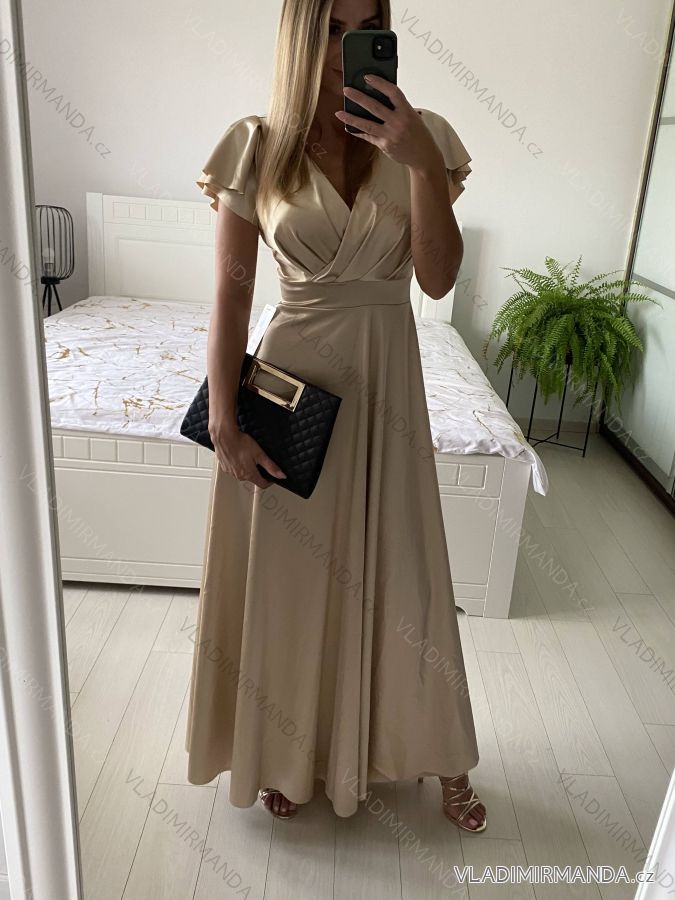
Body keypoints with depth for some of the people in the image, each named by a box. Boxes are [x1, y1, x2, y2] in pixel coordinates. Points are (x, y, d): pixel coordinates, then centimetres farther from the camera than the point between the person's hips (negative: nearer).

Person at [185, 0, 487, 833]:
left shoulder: (423, 138, 1)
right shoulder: (255, 147, -4)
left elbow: (439, 278, -8)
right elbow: (231, 296, -5)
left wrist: (421, 163, -20)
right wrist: (224, 423, -10)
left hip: (387, 378, 2)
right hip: (291, 378, -1)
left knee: (398, 572, 13)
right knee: (288, 576, 11)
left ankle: (439, 756, 36)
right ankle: (288, 750, 38)